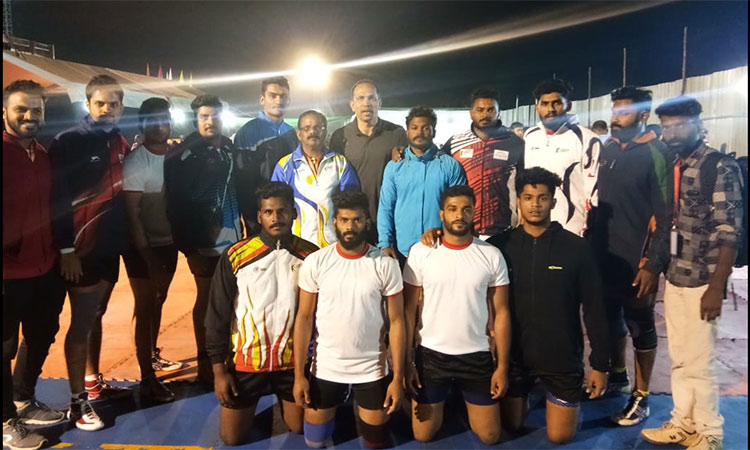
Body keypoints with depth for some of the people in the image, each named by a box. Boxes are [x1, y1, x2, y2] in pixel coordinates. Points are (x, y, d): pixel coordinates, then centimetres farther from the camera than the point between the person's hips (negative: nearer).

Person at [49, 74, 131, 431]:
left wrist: (125, 238, 9)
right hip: (82, 249, -6)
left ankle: (93, 382, 30)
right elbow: (57, 199, -13)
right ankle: (77, 401, 10)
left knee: (96, 317, 16)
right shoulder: (67, 143, -9)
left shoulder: (120, 143, 9)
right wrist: (66, 249, -16)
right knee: (81, 322, 0)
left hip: (110, 246, 6)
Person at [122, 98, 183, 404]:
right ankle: (147, 379, 11)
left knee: (158, 301, 20)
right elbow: (132, 213, -16)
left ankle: (153, 355, 39)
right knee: (145, 307, 1)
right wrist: (149, 257, -18)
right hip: (142, 246, -5)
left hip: (168, 242, 5)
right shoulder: (135, 162, -15)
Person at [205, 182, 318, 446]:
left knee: (299, 427, 16)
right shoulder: (235, 257, -11)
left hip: (294, 361, 1)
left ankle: (283, 402, 47)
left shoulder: (311, 256, -7)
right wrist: (219, 370, -6)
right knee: (232, 437, 10)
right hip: (247, 362, -1)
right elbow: (218, 316, -6)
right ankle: (258, 404, 40)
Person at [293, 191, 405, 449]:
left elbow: (396, 322, -6)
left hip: (372, 370, 0)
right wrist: (299, 374, -5)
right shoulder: (315, 263, -8)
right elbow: (304, 318, -3)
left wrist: (398, 378, -8)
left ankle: (362, 412, 41)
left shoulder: (386, 265, -9)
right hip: (325, 368, 1)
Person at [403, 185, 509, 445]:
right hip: (431, 355, 0)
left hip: (477, 356, 1)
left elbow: (501, 313, 0)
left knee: (490, 436, 10)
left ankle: (465, 403, 39)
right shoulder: (420, 253, -6)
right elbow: (409, 310, -2)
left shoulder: (492, 256, -4)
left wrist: (502, 366, -2)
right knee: (423, 435, 9)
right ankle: (441, 405, 40)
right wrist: (406, 361, -4)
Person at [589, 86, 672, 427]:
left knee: (640, 326, 7)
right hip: (604, 255, 6)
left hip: (637, 259, -6)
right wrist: (591, 243, 8)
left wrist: (654, 263, -16)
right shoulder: (607, 149, 7)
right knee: (610, 318, 18)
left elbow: (664, 214, -13)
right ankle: (617, 375, 38)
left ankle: (641, 396, 21)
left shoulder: (656, 154, -10)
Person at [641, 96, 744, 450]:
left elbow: (730, 232, -14)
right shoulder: (671, 169, 10)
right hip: (674, 280, 6)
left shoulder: (721, 168, -10)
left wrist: (716, 287, -17)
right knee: (679, 359, 16)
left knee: (699, 363, 4)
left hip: (701, 283, -6)